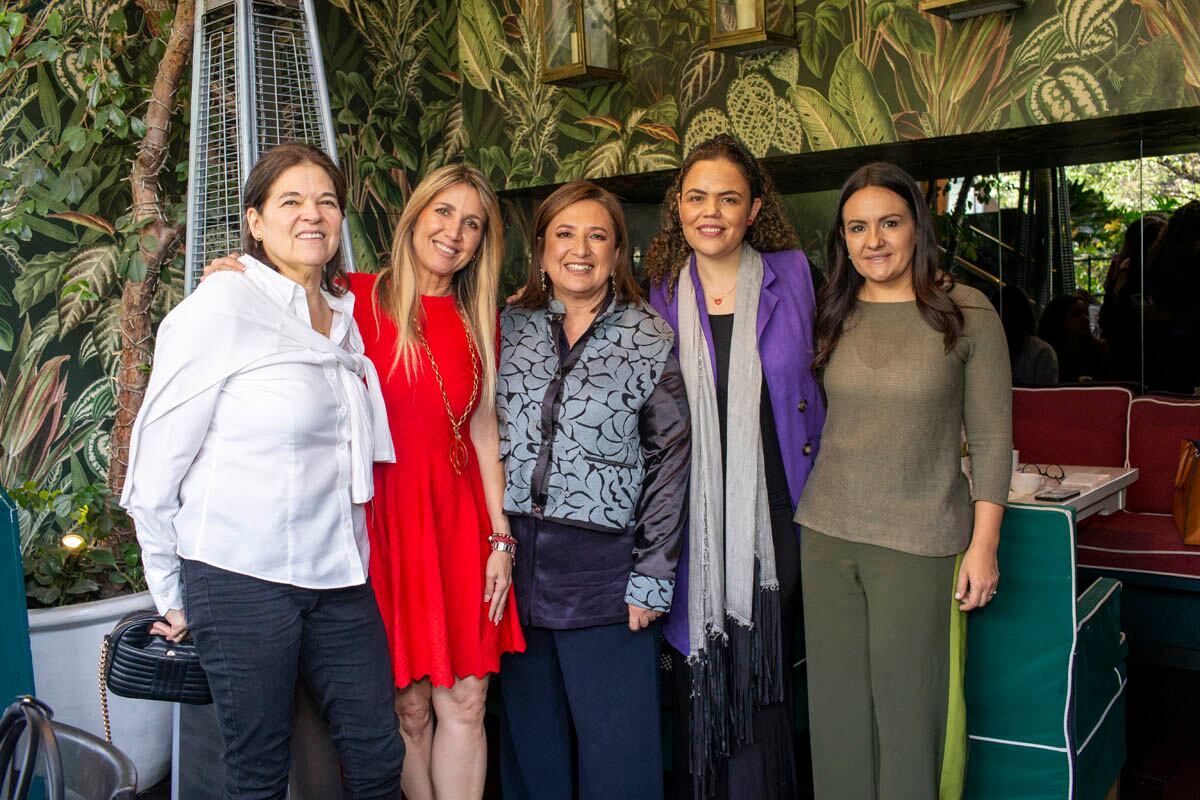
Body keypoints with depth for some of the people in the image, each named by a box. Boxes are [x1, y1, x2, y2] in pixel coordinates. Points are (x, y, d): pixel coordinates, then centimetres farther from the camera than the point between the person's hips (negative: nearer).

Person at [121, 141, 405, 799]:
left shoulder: (346, 316, 11)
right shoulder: (223, 306, -7)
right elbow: (156, 460, -6)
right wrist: (172, 597, -1)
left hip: (339, 574, 6)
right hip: (242, 574, -5)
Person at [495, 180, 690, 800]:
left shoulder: (651, 341, 1)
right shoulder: (508, 328, 8)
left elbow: (669, 462, -2)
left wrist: (652, 577, -6)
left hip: (603, 564, -2)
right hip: (514, 558, 3)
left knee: (615, 747, 4)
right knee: (530, 734, 14)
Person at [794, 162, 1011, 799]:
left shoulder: (967, 313, -3)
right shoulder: (831, 316, 6)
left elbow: (991, 438, -2)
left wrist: (983, 544, -5)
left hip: (920, 542, -3)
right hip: (827, 533, 3)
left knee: (909, 705, 6)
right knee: (837, 702, 11)